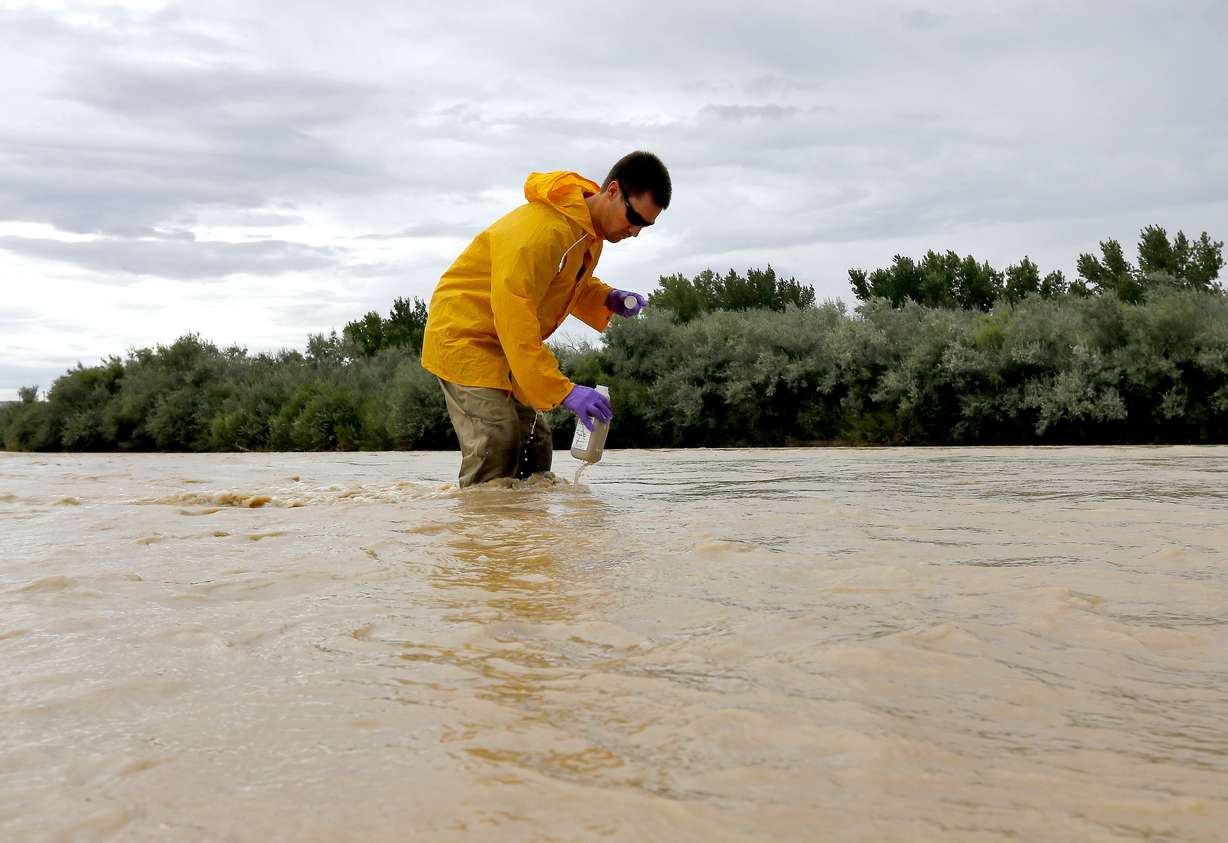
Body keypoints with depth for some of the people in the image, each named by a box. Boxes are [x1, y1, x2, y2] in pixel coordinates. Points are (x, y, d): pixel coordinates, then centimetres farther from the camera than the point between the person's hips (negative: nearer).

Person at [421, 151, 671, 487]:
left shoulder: (590, 228, 4)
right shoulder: (543, 230, -28)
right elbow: (514, 319, -32)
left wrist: (607, 299, -1)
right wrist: (564, 390, -34)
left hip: (505, 346, 10)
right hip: (464, 336, -10)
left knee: (534, 445, 5)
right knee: (497, 446, -21)